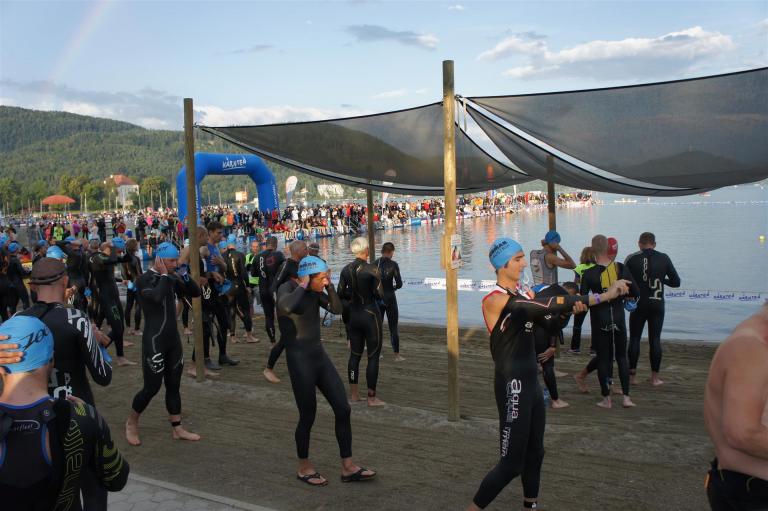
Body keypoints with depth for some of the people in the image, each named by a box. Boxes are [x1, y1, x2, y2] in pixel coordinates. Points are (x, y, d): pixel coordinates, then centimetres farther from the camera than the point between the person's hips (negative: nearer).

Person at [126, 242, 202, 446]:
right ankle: (131, 423, 21)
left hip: (173, 339, 7)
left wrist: (185, 275, -5)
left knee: (174, 385, 12)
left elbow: (195, 293, 9)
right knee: (152, 387, -2)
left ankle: (178, 429, 20)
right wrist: (164, 275, -20)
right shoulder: (144, 279, -13)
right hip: (154, 340, -7)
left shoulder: (171, 278, 8)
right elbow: (157, 297, -33)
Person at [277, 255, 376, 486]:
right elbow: (285, 307, -37)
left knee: (343, 409, 5)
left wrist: (328, 285, -1)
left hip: (320, 355, 7)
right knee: (308, 417, 4)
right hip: (299, 360, -7)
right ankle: (304, 468, 26)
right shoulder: (286, 288, -14)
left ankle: (348, 467, 14)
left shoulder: (314, 291, 7)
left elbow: (336, 309, 8)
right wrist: (303, 287, -22)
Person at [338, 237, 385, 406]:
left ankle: (353, 394, 20)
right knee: (373, 356, 2)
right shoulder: (372, 270, -15)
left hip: (353, 315, 6)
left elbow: (341, 294, 5)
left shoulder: (346, 270, 0)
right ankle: (372, 397, 5)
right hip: (370, 315, -6)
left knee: (354, 354, 14)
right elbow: (379, 295, -14)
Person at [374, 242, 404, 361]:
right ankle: (397, 355, 6)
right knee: (393, 327, 4)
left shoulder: (374, 264, -1)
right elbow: (399, 284, -12)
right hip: (390, 298, -3)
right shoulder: (393, 265, -10)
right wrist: (393, 287, 9)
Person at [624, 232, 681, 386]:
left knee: (634, 339, 8)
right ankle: (655, 378, 8)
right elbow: (676, 282, 3)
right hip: (657, 305, 1)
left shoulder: (632, 259, -5)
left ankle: (632, 375, 10)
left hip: (638, 305, -1)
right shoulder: (664, 258, 0)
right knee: (655, 340, 6)